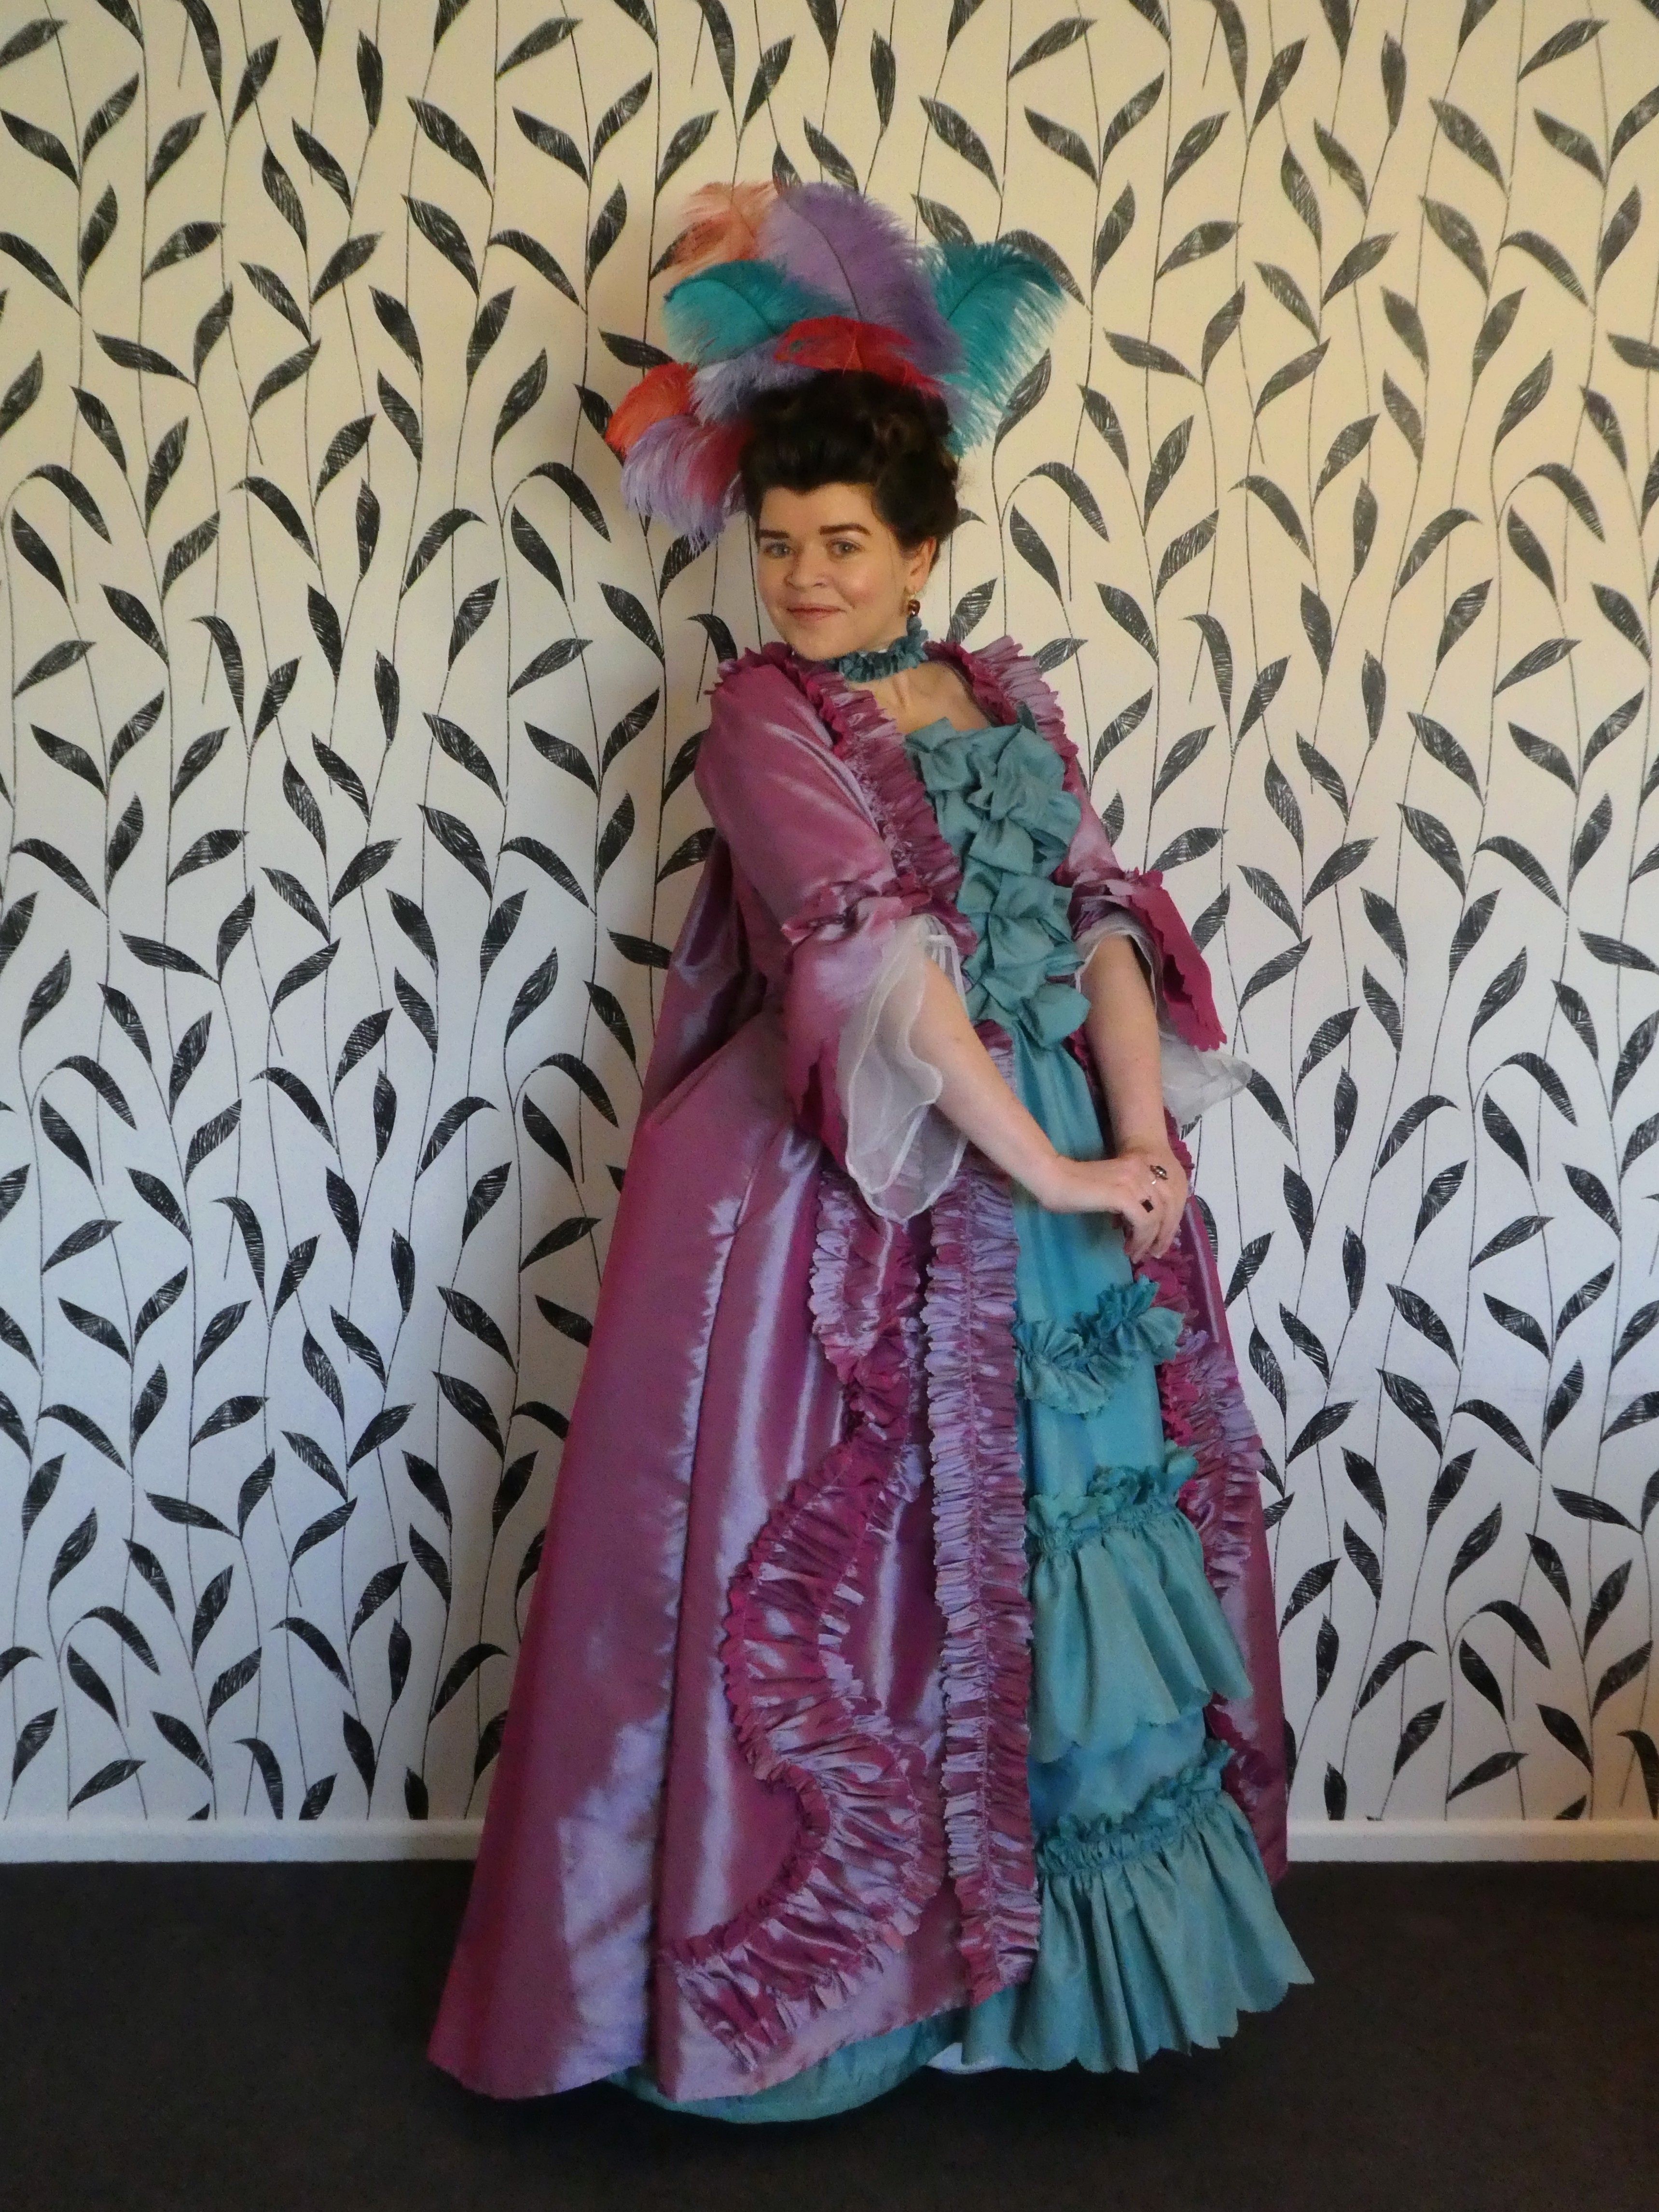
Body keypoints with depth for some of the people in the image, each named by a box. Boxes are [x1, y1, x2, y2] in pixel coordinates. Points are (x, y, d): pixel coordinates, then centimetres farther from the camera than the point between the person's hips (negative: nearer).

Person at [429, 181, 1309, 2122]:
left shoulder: (1009, 699, 11)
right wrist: (1040, 1167, -22)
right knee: (859, 1551, 0)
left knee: (1095, 1522, 11)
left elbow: (1104, 919, 3)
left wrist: (1142, 1135, -12)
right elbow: (879, 957, -17)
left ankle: (1039, 1933, 30)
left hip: (1065, 1167, 6)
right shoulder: (764, 715, -6)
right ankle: (814, 1967, 20)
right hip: (855, 1190, -5)